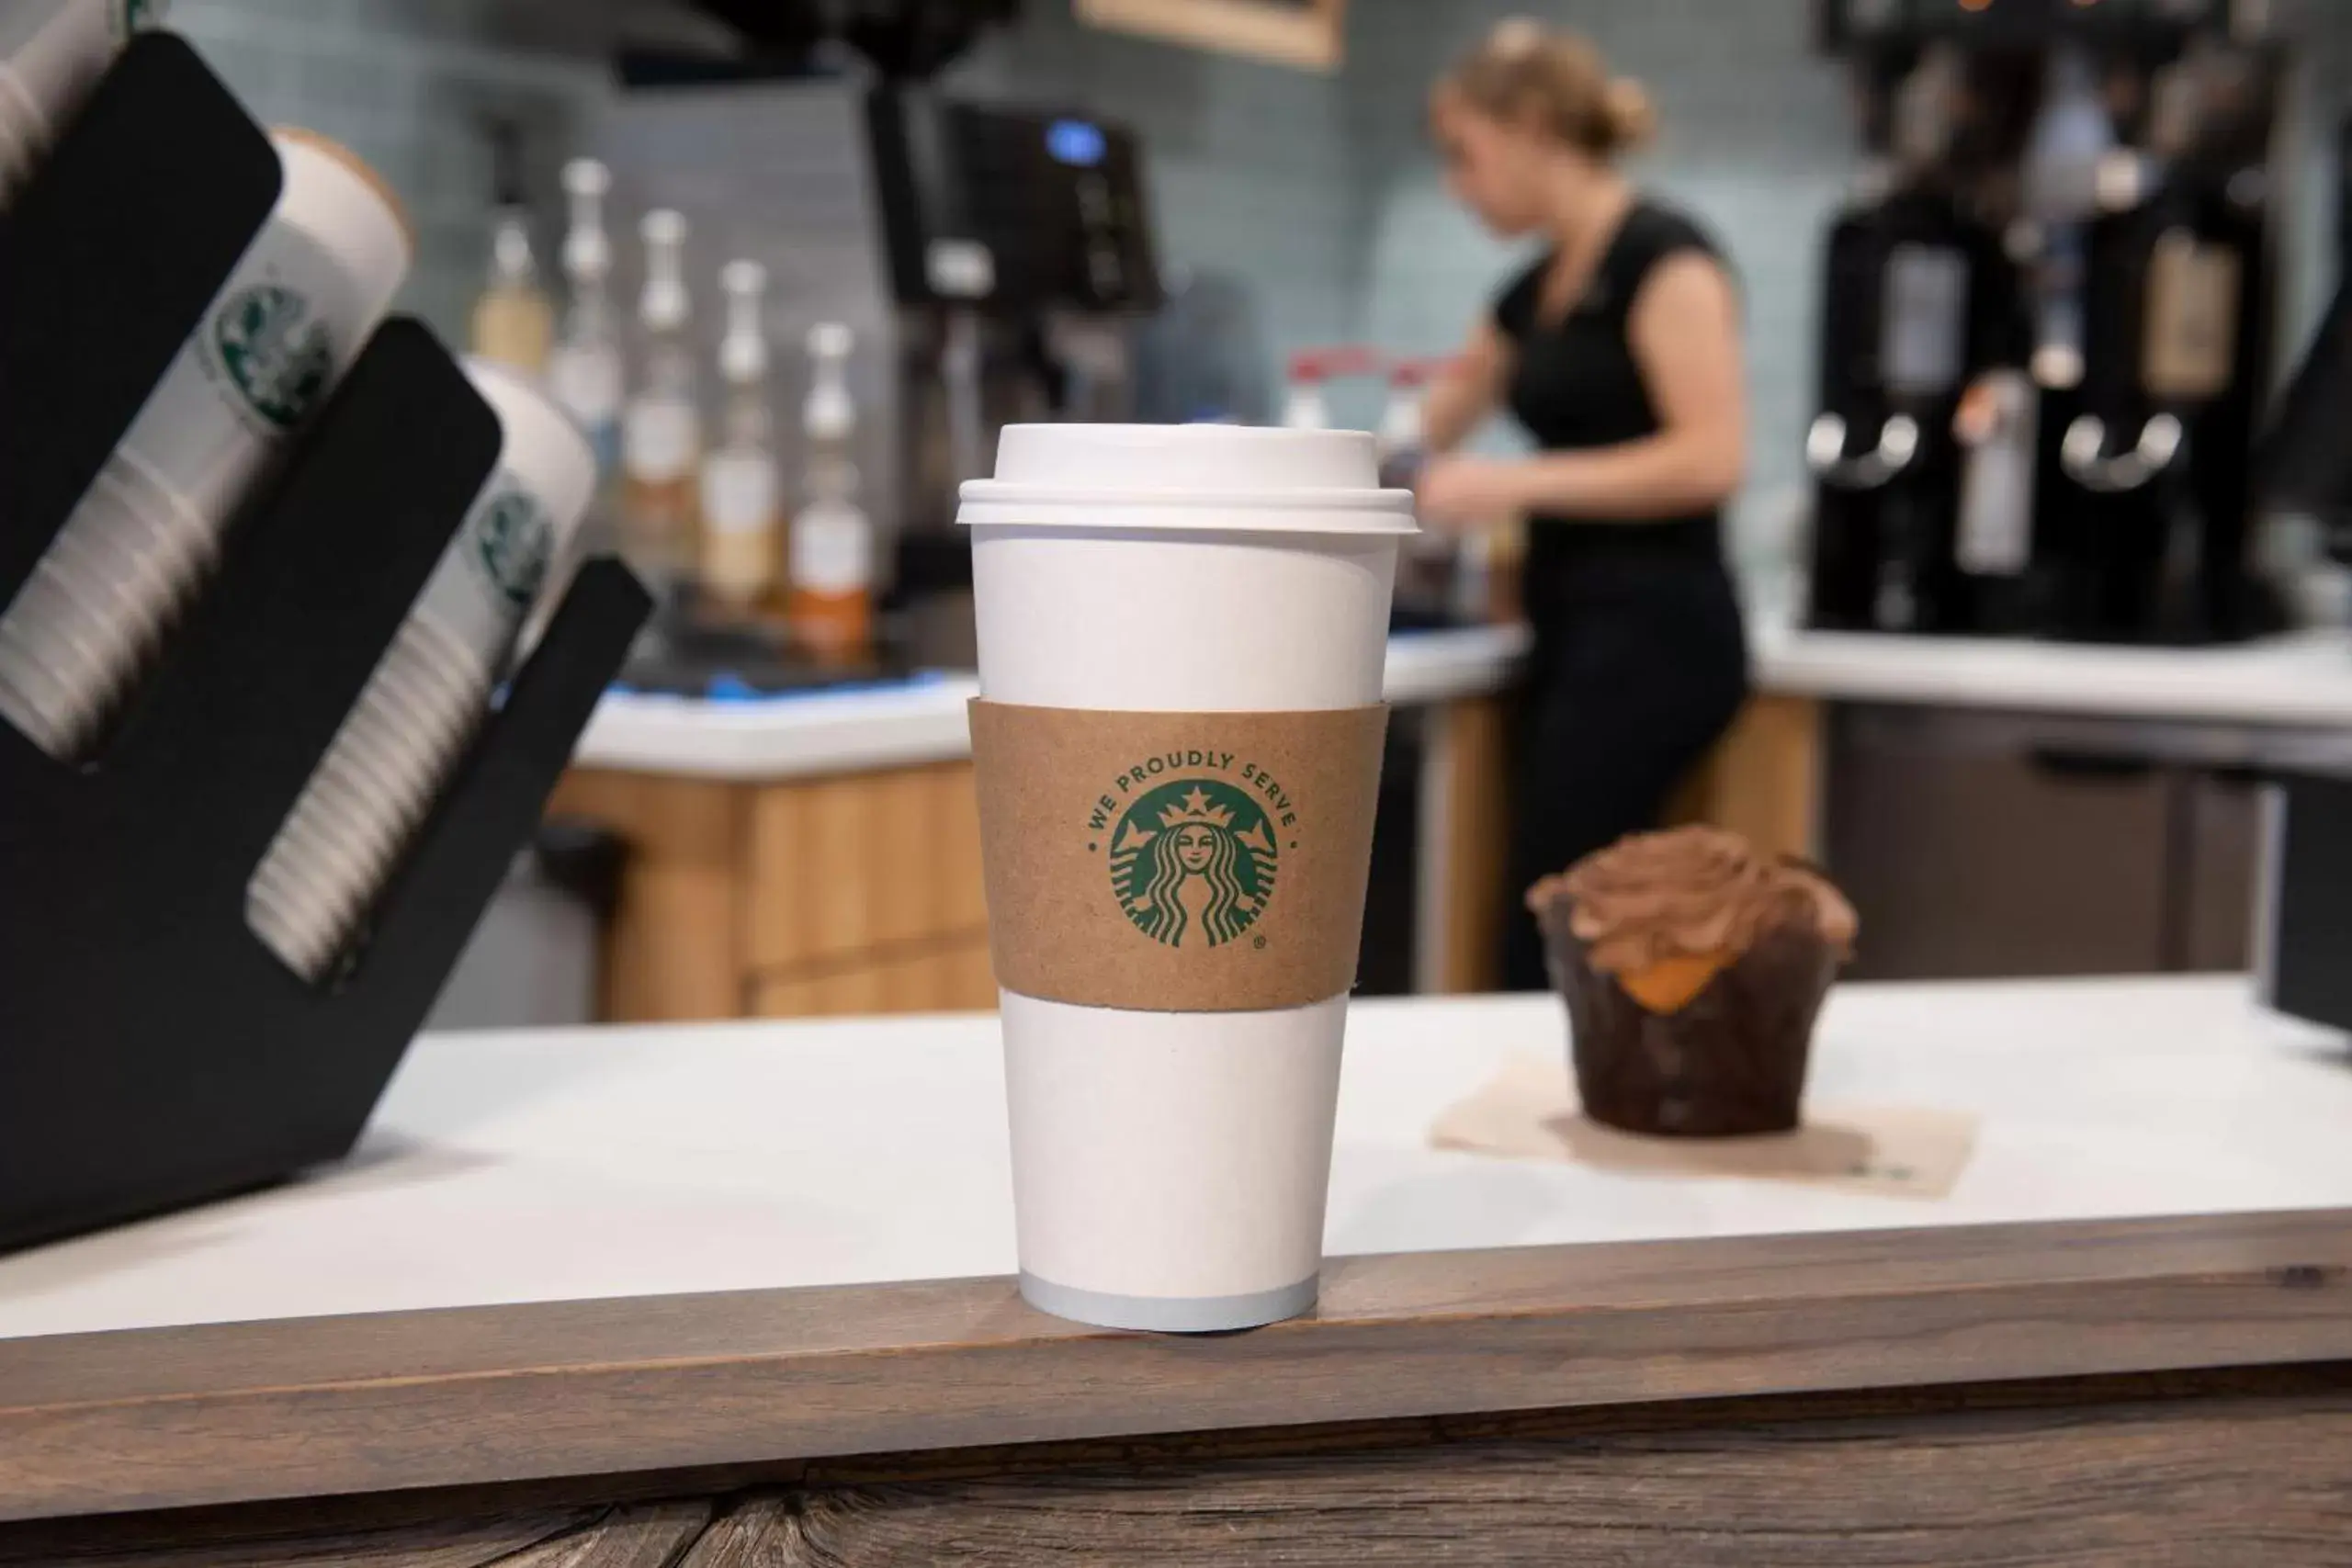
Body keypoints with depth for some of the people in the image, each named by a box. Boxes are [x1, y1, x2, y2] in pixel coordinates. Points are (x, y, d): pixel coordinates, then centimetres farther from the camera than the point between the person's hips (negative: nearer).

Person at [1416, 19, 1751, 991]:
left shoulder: (1661, 255, -10)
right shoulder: (1534, 292, 15)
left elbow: (1715, 456, -20)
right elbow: (1431, 431, 26)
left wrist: (1519, 484, -20)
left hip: (1653, 635, -9)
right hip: (1579, 634, 9)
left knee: (1550, 944, -11)